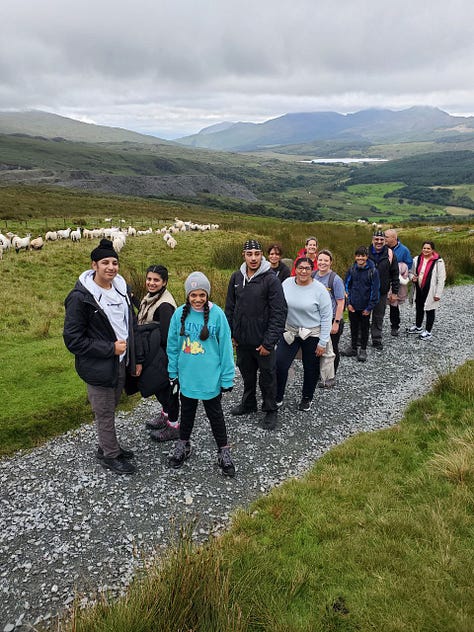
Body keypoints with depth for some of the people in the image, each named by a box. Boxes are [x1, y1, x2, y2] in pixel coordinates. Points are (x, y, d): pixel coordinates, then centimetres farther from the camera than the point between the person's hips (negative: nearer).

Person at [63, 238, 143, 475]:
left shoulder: (121, 289, 3)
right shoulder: (80, 297, -18)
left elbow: (132, 326, 11)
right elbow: (72, 339, -18)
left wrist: (137, 358, 10)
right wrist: (110, 349, -20)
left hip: (121, 364, 6)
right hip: (98, 368, -6)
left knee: (111, 408, 22)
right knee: (104, 413, 8)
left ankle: (109, 446, 40)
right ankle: (110, 455, 27)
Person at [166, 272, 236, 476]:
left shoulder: (217, 314, -14)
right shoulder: (180, 314, -7)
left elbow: (225, 347, -9)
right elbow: (173, 345, 3)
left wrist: (227, 377, -8)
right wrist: (173, 372, 5)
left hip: (211, 378, -2)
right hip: (186, 377, 3)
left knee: (215, 415, 13)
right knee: (187, 412, 21)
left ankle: (223, 452, 29)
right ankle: (183, 446, 41)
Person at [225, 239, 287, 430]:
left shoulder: (271, 280, -14)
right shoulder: (236, 277, 3)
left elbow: (279, 314, -16)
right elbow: (230, 308, 12)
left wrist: (269, 342, -18)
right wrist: (230, 333, 7)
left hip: (262, 341, -5)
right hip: (241, 339, 5)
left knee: (267, 376, 9)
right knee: (247, 373, 21)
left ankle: (270, 411, 27)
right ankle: (248, 403, 41)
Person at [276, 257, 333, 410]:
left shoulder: (319, 289, -14)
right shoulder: (286, 284, -5)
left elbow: (326, 317, -11)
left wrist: (323, 342, -12)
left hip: (312, 334, -2)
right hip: (289, 332, 2)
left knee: (310, 368, 12)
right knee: (279, 364, -5)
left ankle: (307, 398, 35)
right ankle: (277, 398, 14)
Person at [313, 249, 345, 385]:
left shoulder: (335, 279, -13)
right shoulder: (313, 276, 3)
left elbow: (340, 303, -14)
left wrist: (336, 323, -18)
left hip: (332, 320, -5)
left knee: (331, 349, 8)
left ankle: (331, 377, 22)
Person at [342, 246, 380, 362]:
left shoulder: (373, 271, -11)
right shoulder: (352, 269, -2)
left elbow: (375, 290, -9)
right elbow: (347, 286, 5)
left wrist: (369, 307, -10)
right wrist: (348, 302, -3)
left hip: (365, 307, -3)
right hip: (352, 306, 3)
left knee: (364, 328, 10)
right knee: (353, 326, 15)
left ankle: (363, 350, 23)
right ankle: (353, 348, 29)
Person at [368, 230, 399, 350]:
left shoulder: (390, 254, -3)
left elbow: (394, 274, 3)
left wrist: (394, 292, 1)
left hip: (382, 292, 0)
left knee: (378, 317, 9)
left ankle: (377, 340, 20)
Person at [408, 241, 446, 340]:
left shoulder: (438, 262, -12)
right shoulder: (417, 259, 2)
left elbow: (441, 279, -11)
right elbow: (412, 272, 16)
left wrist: (438, 293, -14)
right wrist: (412, 277, -8)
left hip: (430, 291, -5)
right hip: (419, 290, 5)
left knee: (430, 311, 5)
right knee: (419, 309, 20)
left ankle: (428, 332, 18)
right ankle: (418, 327, 40)